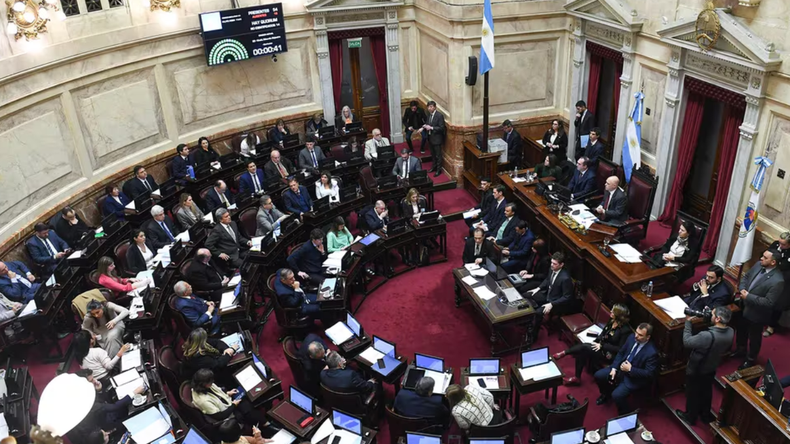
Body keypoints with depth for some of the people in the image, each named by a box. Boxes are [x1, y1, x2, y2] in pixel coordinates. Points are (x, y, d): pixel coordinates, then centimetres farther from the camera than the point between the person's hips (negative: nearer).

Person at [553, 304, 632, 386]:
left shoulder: (625, 330, -23)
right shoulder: (612, 321, -1)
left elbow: (620, 349, -21)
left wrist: (602, 346, -21)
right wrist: (596, 341, -4)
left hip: (610, 354, -7)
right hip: (602, 345, 7)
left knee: (584, 347, -23)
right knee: (582, 352, -18)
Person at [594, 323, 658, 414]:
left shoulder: (652, 352, -27)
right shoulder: (632, 338, -7)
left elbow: (649, 374, -23)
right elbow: (620, 353, 4)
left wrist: (630, 369, -24)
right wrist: (614, 368, -7)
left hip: (635, 377, -7)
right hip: (621, 367, 7)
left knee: (617, 395, -24)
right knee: (598, 375, -1)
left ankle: (625, 414, 7)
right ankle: (606, 394, 29)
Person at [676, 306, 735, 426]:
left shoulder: (707, 336, -42)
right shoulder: (730, 332, -19)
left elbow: (687, 342, -27)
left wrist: (688, 322, -20)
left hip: (696, 370, -6)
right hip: (712, 368, 6)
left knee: (693, 393, 18)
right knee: (707, 391, 29)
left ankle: (690, 417, 39)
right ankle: (705, 414, 50)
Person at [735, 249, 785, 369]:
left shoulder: (777, 281, -32)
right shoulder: (758, 265, -11)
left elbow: (769, 302, -29)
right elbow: (745, 277, 5)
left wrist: (748, 296, -27)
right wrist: (742, 289, -14)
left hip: (757, 314, -7)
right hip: (745, 307, 7)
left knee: (754, 337, 18)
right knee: (741, 330, 28)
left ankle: (751, 359, 41)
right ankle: (741, 350, 54)